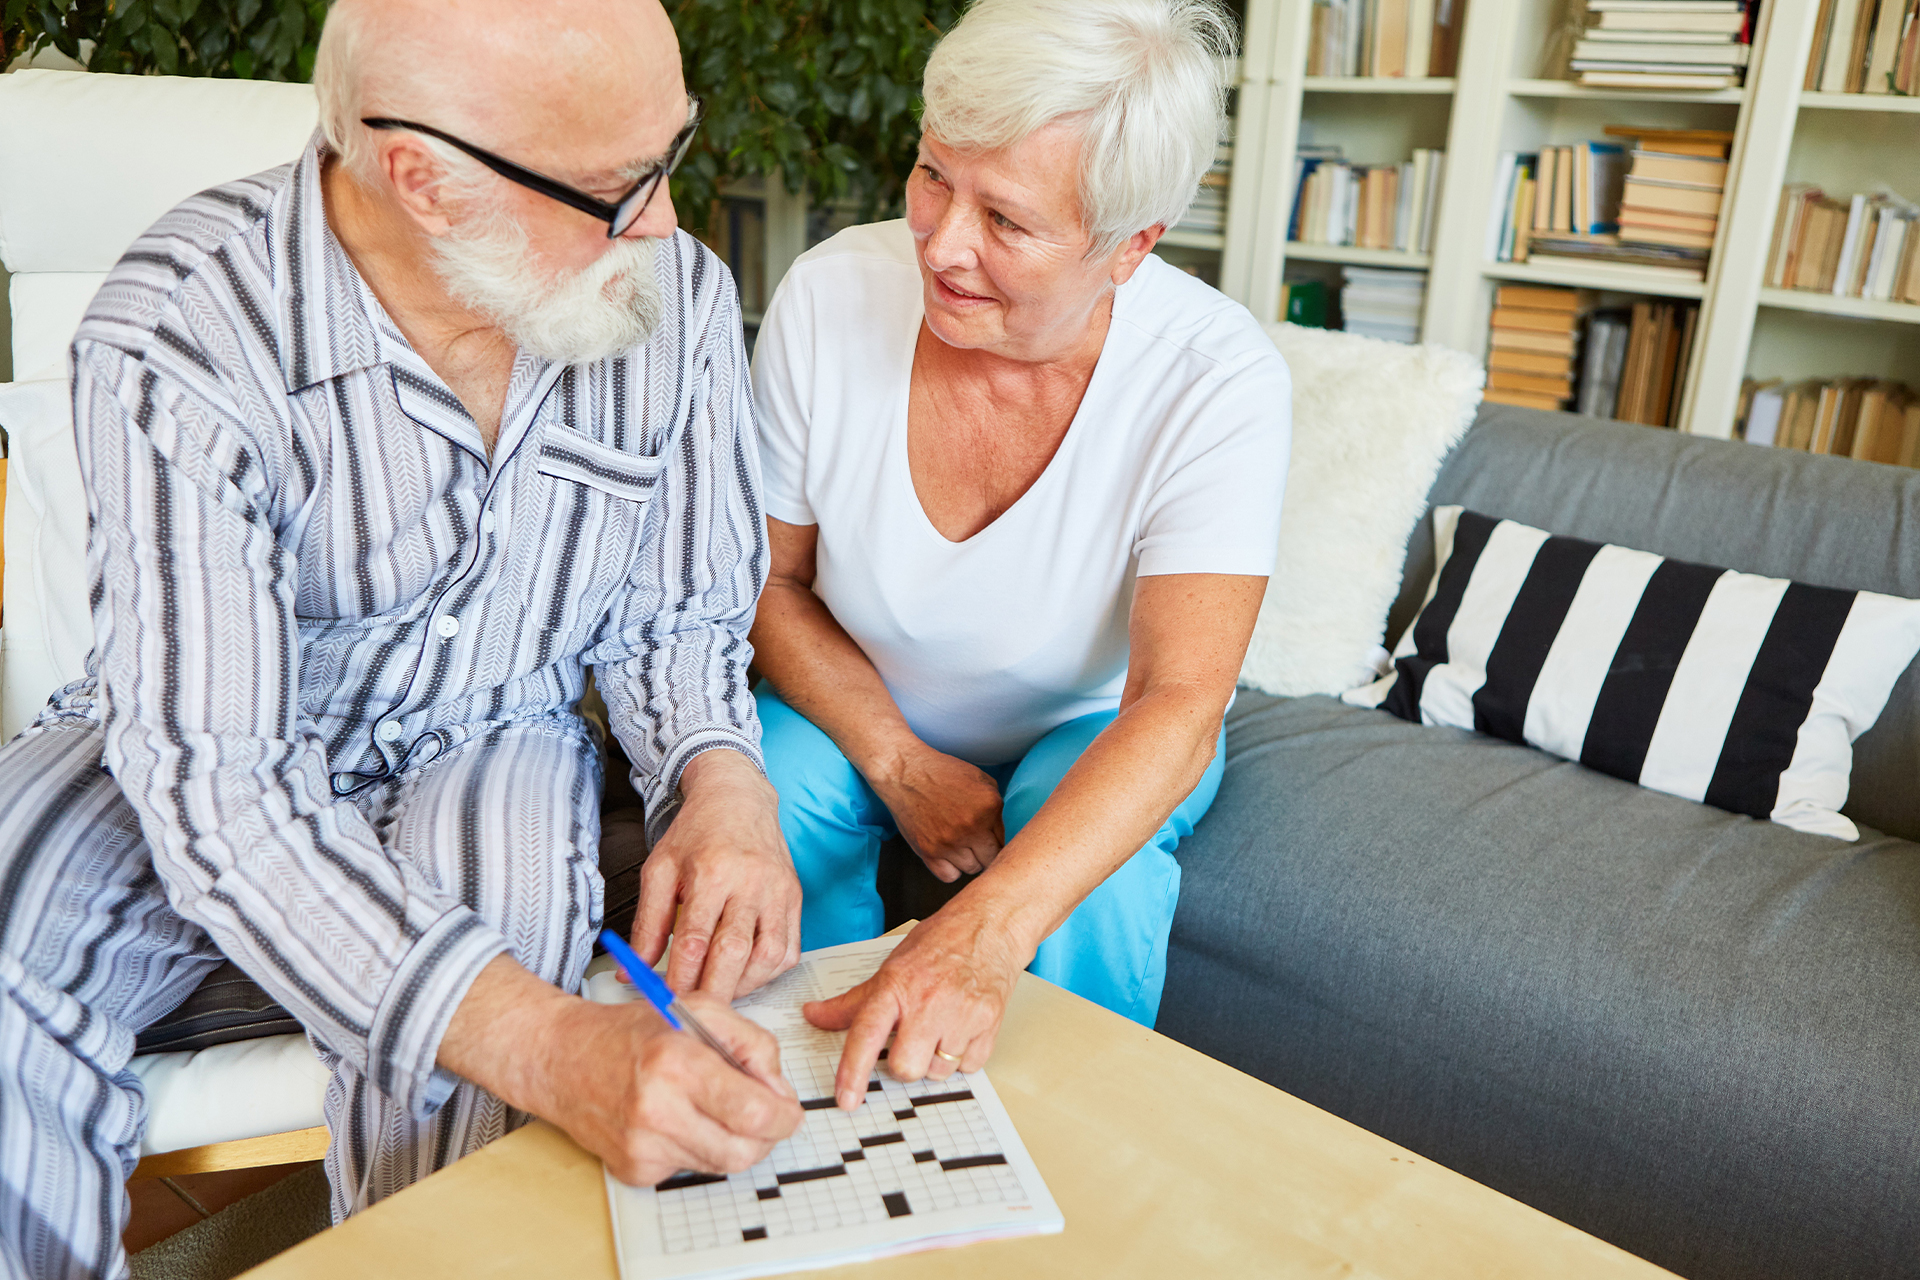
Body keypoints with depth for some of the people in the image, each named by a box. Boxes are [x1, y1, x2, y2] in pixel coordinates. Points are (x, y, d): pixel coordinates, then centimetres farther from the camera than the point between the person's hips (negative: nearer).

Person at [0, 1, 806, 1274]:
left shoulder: (677, 297, -14)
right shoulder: (181, 339, -27)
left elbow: (680, 613, -1)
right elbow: (215, 781, -32)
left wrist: (721, 778, -25)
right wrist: (546, 1043, -46)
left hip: (491, 742, 2)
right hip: (208, 755, -1)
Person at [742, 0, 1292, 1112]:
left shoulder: (1220, 381, -28)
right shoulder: (831, 295, -21)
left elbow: (1179, 706, -35)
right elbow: (770, 581, -8)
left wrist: (981, 934, -49)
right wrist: (901, 765, -20)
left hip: (1095, 733, -1)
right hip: (866, 714, 2)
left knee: (1091, 872, -32)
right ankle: (820, 1108, 0)